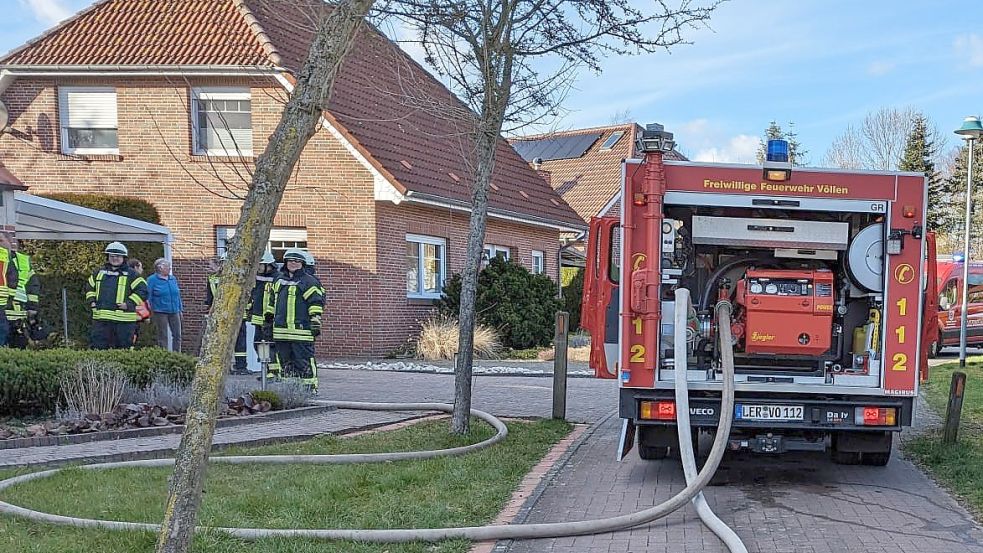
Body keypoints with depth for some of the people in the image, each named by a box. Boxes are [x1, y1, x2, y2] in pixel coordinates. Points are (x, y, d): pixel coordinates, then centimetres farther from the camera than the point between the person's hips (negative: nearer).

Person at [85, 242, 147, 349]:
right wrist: (92, 301, 10)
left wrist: (129, 304, -13)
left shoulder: (131, 274, 1)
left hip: (123, 320, -4)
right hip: (100, 318, 4)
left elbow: (142, 290, -5)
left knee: (124, 347, 2)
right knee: (98, 347, 4)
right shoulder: (99, 272, 16)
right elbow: (89, 287, 27)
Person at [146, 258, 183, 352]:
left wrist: (180, 309, 16)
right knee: (162, 337, 0)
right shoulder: (152, 280, -3)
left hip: (174, 312, 5)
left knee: (177, 335, 5)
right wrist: (150, 312, -8)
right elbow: (148, 296, -4)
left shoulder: (173, 279, 13)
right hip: (160, 312, -5)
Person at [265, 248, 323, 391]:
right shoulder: (279, 279, 18)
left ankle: (310, 386, 0)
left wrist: (315, 322, -14)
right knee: (285, 360, 12)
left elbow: (316, 302, -8)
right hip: (280, 329, 7)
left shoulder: (308, 281, -4)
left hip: (301, 330, -7)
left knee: (304, 361, -6)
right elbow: (273, 301, 29)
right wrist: (269, 318, 28)